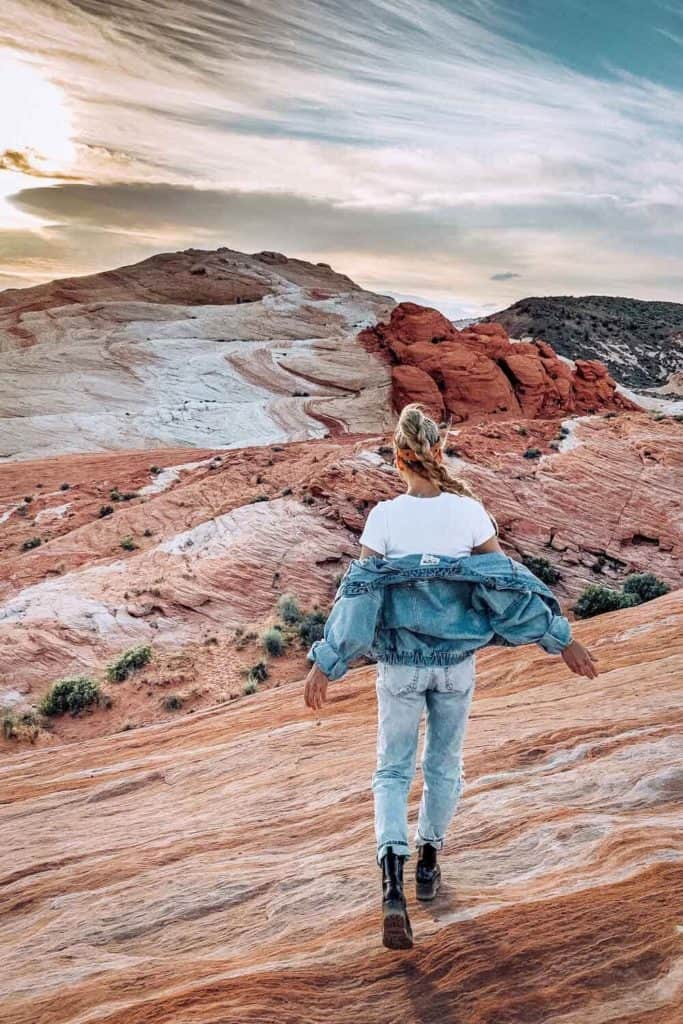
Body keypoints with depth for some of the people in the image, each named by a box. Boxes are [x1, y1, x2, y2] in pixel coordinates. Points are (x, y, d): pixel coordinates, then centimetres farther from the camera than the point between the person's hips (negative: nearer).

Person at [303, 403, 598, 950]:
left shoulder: (384, 517, -12)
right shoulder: (469, 511, -9)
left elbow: (359, 595, -13)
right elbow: (508, 584, -8)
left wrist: (325, 664, -7)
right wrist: (562, 640, 1)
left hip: (400, 666, -1)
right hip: (457, 663, 1)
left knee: (393, 771, 13)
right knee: (445, 764, 22)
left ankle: (393, 886, -5)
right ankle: (428, 864, 38)